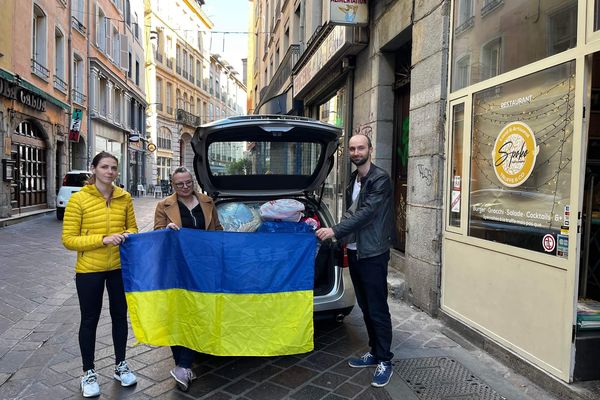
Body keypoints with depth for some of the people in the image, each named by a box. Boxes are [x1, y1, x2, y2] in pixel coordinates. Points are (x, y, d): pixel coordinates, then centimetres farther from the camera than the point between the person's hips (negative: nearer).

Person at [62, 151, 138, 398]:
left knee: (120, 316, 16)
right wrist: (103, 239, -23)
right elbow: (69, 239, -12)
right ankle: (88, 373, 31)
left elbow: (132, 228, 10)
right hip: (89, 270, -3)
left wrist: (127, 236, -13)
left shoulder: (124, 197, -1)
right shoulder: (79, 199, -11)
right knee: (89, 320, 11)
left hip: (119, 267, 3)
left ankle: (120, 366, 35)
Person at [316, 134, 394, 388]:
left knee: (377, 309, 0)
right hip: (354, 251, 8)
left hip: (373, 254, -8)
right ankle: (374, 352, 30)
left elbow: (366, 212, -22)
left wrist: (335, 231, -26)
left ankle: (385, 360, 15)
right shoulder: (353, 179, 13)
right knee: (365, 307, 16)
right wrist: (337, 234, 4)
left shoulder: (380, 179, -12)